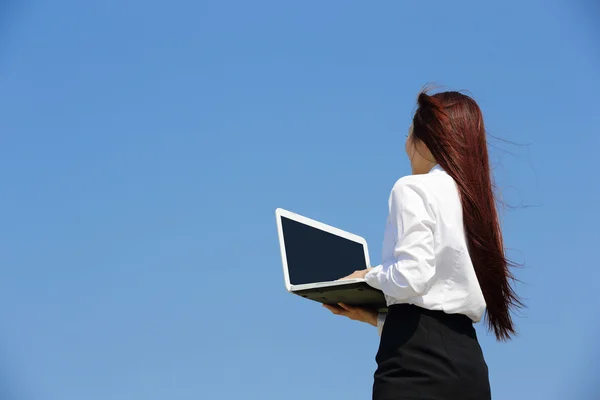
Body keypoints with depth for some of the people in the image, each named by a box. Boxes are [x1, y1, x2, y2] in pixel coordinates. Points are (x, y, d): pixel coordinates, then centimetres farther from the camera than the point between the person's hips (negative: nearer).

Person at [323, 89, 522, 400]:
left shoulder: (414, 188, -3)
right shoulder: (475, 199, 20)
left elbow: (411, 277, -18)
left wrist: (368, 277, 4)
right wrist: (374, 316, 24)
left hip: (419, 356, -8)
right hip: (467, 360, 8)